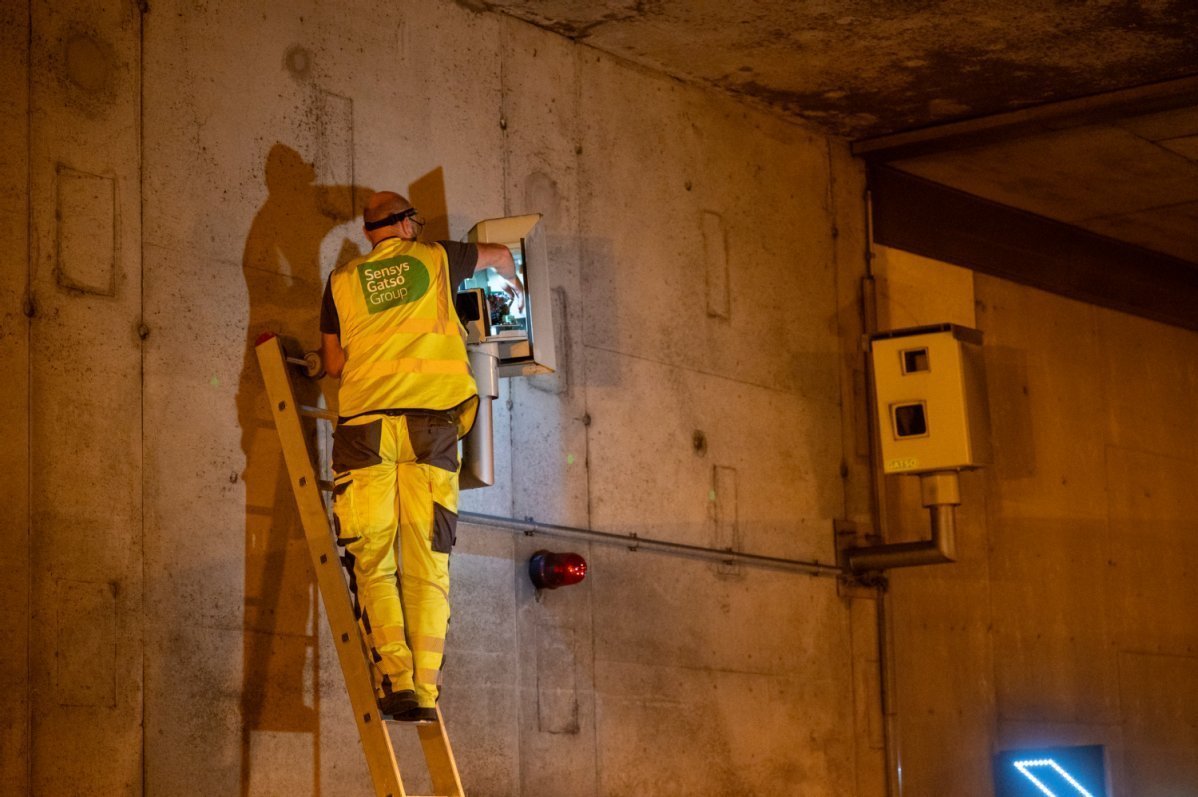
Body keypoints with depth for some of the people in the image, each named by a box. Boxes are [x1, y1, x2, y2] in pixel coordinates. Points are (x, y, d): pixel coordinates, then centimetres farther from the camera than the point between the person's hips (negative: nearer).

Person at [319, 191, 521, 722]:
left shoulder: (343, 281, 14)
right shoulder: (434, 259, 16)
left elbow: (334, 363, 16)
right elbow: (498, 254, 35)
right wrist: (513, 284, 57)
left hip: (365, 423, 0)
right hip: (431, 424, 0)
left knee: (374, 564, -1)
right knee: (427, 565, 0)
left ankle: (398, 683, -15)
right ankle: (426, 690, -8)